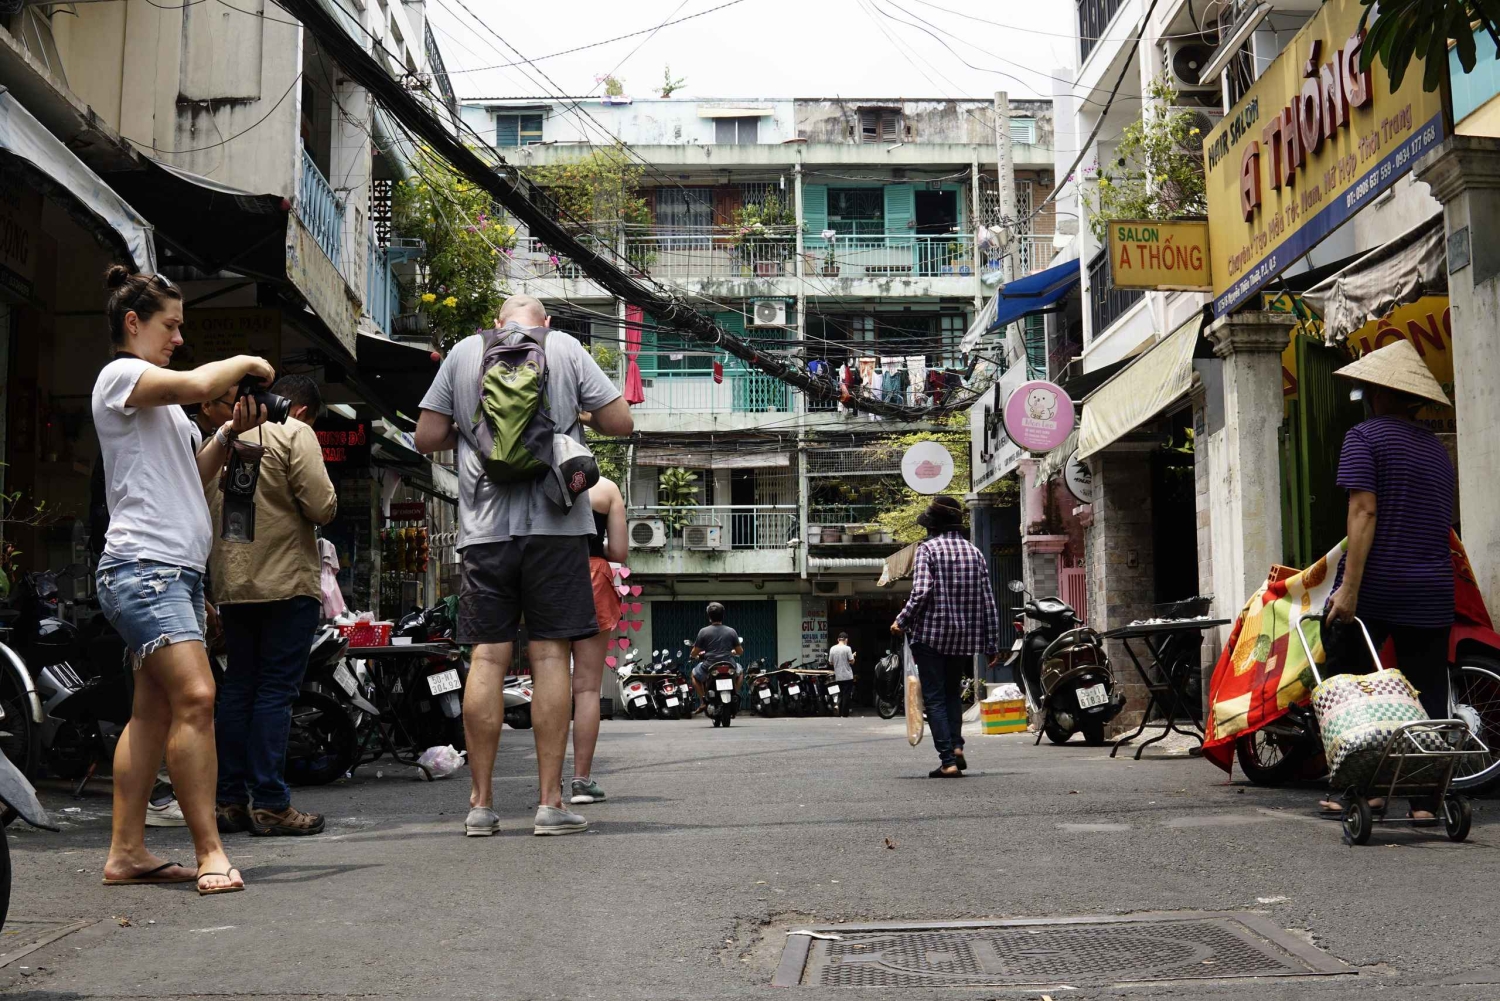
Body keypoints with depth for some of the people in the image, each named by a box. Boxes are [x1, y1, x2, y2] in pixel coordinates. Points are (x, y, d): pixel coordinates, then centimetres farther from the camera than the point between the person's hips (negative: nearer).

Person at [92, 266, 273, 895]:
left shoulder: (160, 402, 27)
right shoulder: (120, 375, -3)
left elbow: (191, 476, 27)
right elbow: (198, 385, -21)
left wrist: (229, 434, 12)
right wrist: (244, 362, -2)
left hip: (178, 569, 10)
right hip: (142, 563, -10)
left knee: (154, 711, 8)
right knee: (195, 696, -20)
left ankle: (126, 853, 11)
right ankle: (209, 852, -20)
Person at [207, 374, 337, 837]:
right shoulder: (295, 434, -5)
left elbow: (204, 510, 17)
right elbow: (321, 506, -14)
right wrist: (324, 506, 7)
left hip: (230, 584, 7)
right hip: (286, 581, -7)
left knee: (237, 687, 11)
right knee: (276, 690, -5)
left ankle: (229, 799, 13)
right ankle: (269, 803, -6)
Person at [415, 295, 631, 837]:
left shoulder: (464, 352, 10)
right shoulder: (565, 348, 6)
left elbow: (426, 437, 9)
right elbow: (621, 423, 2)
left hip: (485, 524, 2)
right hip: (554, 523, -1)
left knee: (487, 656, 3)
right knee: (550, 655, -1)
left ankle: (481, 803, 5)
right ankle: (551, 802, -1)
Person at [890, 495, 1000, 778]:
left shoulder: (927, 549, -6)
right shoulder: (974, 552, 8)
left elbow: (921, 592, -19)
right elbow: (988, 600, 6)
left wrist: (902, 621, -3)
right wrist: (992, 645, 11)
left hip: (932, 633, -5)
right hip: (965, 637, 5)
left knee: (935, 698, 2)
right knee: (953, 692, 21)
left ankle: (948, 760, -6)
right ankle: (956, 746, 4)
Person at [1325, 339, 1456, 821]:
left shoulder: (1364, 436, -3)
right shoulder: (1437, 448, 16)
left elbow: (1364, 511, -14)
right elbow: (1441, 523, 17)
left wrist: (1349, 587, -17)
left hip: (1375, 585, -5)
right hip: (1432, 592, 5)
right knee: (1428, 696, 5)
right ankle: (1425, 799, 4)